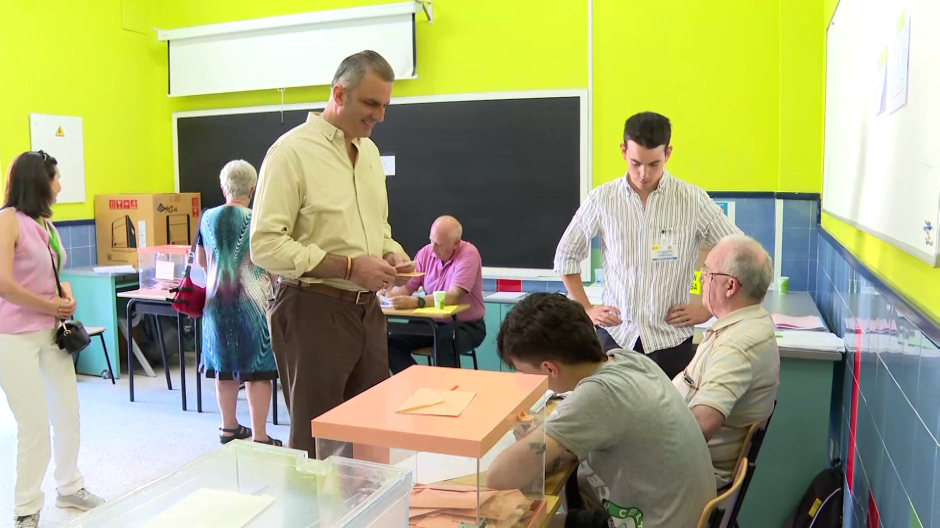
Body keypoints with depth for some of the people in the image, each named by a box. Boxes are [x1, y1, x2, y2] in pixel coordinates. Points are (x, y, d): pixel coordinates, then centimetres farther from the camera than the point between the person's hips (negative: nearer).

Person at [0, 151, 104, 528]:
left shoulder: (46, 223, 12)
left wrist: (66, 294, 3)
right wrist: (52, 306, -11)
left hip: (51, 331, 8)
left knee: (68, 413, 15)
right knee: (35, 425, -1)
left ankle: (69, 488, 33)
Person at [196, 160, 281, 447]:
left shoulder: (208, 218, 3)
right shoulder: (256, 220, -11)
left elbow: (201, 260, 14)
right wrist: (267, 277, 15)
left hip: (217, 301, 5)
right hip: (251, 302, -5)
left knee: (225, 366, 16)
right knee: (257, 369, 0)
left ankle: (229, 427, 29)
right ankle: (259, 437, 2)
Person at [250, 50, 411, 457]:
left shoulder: (369, 151, 13)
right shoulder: (292, 151, -11)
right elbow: (265, 245, -17)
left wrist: (392, 254, 2)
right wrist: (348, 267, -21)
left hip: (367, 309, 7)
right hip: (314, 311, -7)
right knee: (317, 441, 5)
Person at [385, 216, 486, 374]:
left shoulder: (469, 254, -19)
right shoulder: (426, 252, -1)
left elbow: (453, 297, -29)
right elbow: (408, 286, 2)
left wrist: (416, 302, -40)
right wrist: (389, 295, -21)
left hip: (466, 325, -6)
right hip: (432, 321, 6)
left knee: (445, 343, -37)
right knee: (391, 343, -13)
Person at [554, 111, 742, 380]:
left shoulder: (693, 201, -6)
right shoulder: (601, 199, -3)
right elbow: (566, 256, 10)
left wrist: (709, 308, -1)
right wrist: (586, 309, 4)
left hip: (670, 340, -1)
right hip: (615, 335, 1)